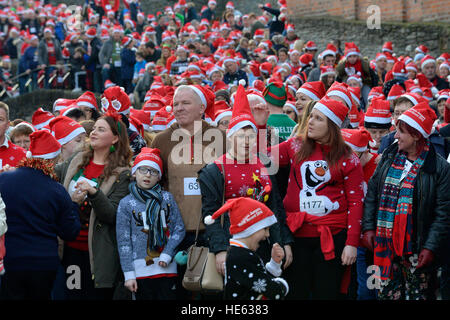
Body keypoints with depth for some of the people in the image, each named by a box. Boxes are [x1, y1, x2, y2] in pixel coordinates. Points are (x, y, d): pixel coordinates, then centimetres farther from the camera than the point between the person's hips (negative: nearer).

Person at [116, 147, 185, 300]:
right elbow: (123, 241, 2)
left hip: (167, 267, 1)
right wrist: (128, 274, -4)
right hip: (141, 269, -1)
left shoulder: (167, 198, 9)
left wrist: (167, 255, -9)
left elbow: (179, 229, 6)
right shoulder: (126, 203, 4)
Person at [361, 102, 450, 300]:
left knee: (418, 294, 1)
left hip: (416, 249, -4)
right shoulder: (388, 158, 7)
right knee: (386, 293, 9)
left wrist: (431, 247, -13)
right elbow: (372, 194, 11)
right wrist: (368, 228, 4)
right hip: (384, 245, 4)